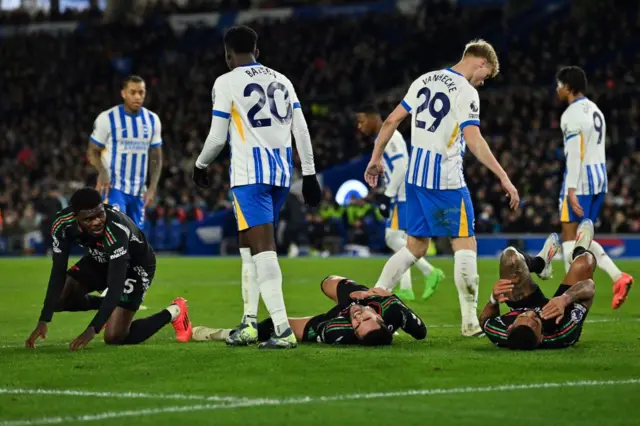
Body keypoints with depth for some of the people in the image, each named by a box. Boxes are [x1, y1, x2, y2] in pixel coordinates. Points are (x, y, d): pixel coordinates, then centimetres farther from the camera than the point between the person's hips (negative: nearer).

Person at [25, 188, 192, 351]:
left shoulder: (116, 229, -43)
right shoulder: (62, 225, -27)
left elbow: (115, 287, -43)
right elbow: (58, 274, -22)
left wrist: (91, 330, -49)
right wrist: (43, 322, -28)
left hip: (135, 265, -6)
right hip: (101, 259, 6)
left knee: (114, 337, -13)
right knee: (59, 298, -8)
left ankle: (173, 312, 10)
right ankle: (109, 309, 20)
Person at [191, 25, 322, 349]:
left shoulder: (227, 83, -3)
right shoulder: (281, 80, 15)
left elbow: (217, 138, -2)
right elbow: (301, 130, 10)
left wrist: (200, 165, 16)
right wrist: (309, 174, 14)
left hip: (250, 173, -6)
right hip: (281, 171, 7)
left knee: (263, 249, -11)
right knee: (248, 244, 19)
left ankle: (282, 329, -20)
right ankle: (249, 321, 19)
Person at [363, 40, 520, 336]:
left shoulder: (425, 80, 10)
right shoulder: (465, 92, -12)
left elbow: (392, 120, 12)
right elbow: (473, 140, -22)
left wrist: (376, 159, 20)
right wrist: (504, 178, -22)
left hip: (416, 173, 7)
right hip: (445, 178, -7)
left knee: (416, 246, 14)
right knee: (465, 244, 1)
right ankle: (470, 321, -1)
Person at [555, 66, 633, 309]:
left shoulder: (572, 114, -13)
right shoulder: (595, 110, 17)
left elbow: (574, 154, -20)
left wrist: (571, 190, -23)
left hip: (581, 179, -9)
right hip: (599, 178, 9)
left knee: (570, 237, -2)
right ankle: (618, 277, -1)